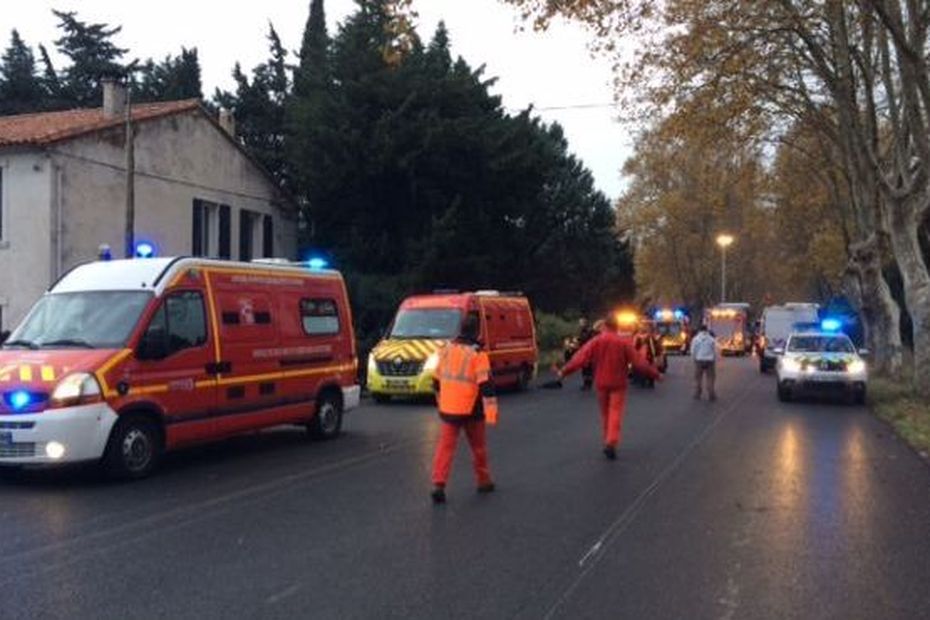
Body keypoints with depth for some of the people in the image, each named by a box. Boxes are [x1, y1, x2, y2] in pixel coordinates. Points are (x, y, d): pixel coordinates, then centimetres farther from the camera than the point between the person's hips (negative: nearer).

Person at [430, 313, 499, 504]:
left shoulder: (446, 350, 6)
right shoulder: (477, 354, -13)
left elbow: (437, 380, 15)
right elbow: (486, 385, -18)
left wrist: (441, 403, 27)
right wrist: (491, 412, -17)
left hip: (448, 409, 4)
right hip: (471, 410, -4)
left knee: (445, 446, 1)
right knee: (478, 446, 14)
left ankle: (438, 485, -11)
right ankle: (484, 481, 27)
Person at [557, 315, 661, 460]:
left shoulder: (595, 341, -3)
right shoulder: (624, 342, -7)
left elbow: (580, 359, -7)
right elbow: (638, 362, -7)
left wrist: (564, 371, -2)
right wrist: (654, 374, 2)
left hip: (601, 383, 2)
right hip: (618, 383, -2)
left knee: (605, 413, 16)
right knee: (616, 413, -3)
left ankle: (608, 442, 22)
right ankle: (612, 443, -17)